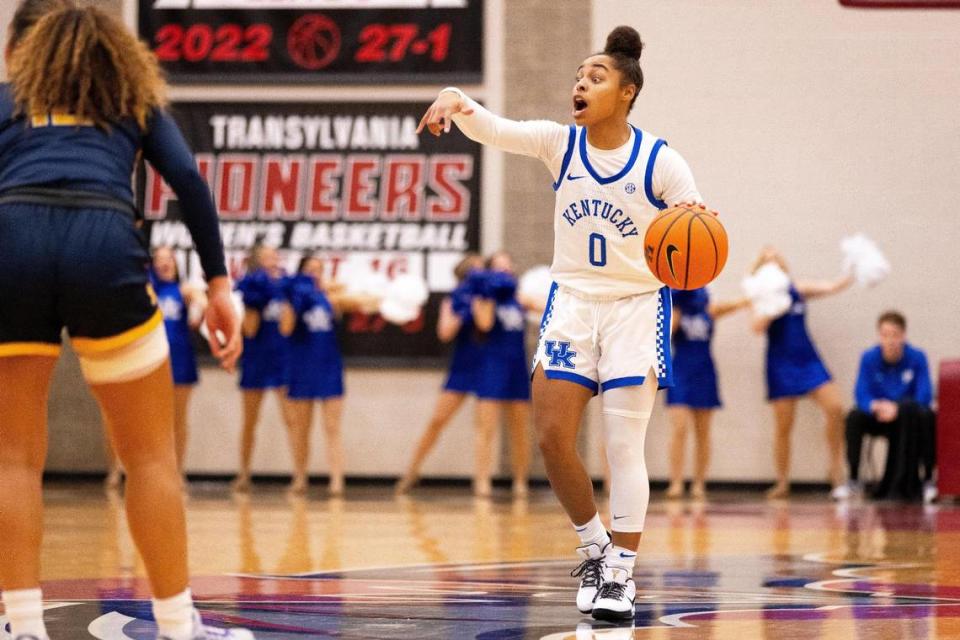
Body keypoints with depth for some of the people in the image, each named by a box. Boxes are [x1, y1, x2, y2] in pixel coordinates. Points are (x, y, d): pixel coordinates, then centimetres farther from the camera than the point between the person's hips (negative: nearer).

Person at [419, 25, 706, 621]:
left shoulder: (660, 161, -10)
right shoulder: (560, 143, -2)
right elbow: (491, 129, -16)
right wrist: (456, 100, -37)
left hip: (636, 306, -3)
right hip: (571, 303, 3)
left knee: (625, 447, -7)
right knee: (553, 437, -5)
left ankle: (621, 574, -1)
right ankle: (596, 548, 16)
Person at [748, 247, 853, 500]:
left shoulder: (799, 290, 9)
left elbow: (831, 287, 1)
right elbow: (757, 326, -15)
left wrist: (853, 275, -12)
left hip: (808, 359, 3)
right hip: (781, 365, -3)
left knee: (835, 408, -14)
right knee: (783, 425, -1)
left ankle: (836, 469, -4)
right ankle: (782, 482, 11)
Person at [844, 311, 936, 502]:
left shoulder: (917, 357, -12)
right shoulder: (869, 358, -7)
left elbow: (924, 397, -17)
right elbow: (861, 396, -12)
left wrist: (896, 409, -33)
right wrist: (877, 406, -36)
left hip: (908, 421, -1)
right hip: (878, 419, 1)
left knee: (926, 416, -33)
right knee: (854, 417, -28)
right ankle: (853, 478, -15)